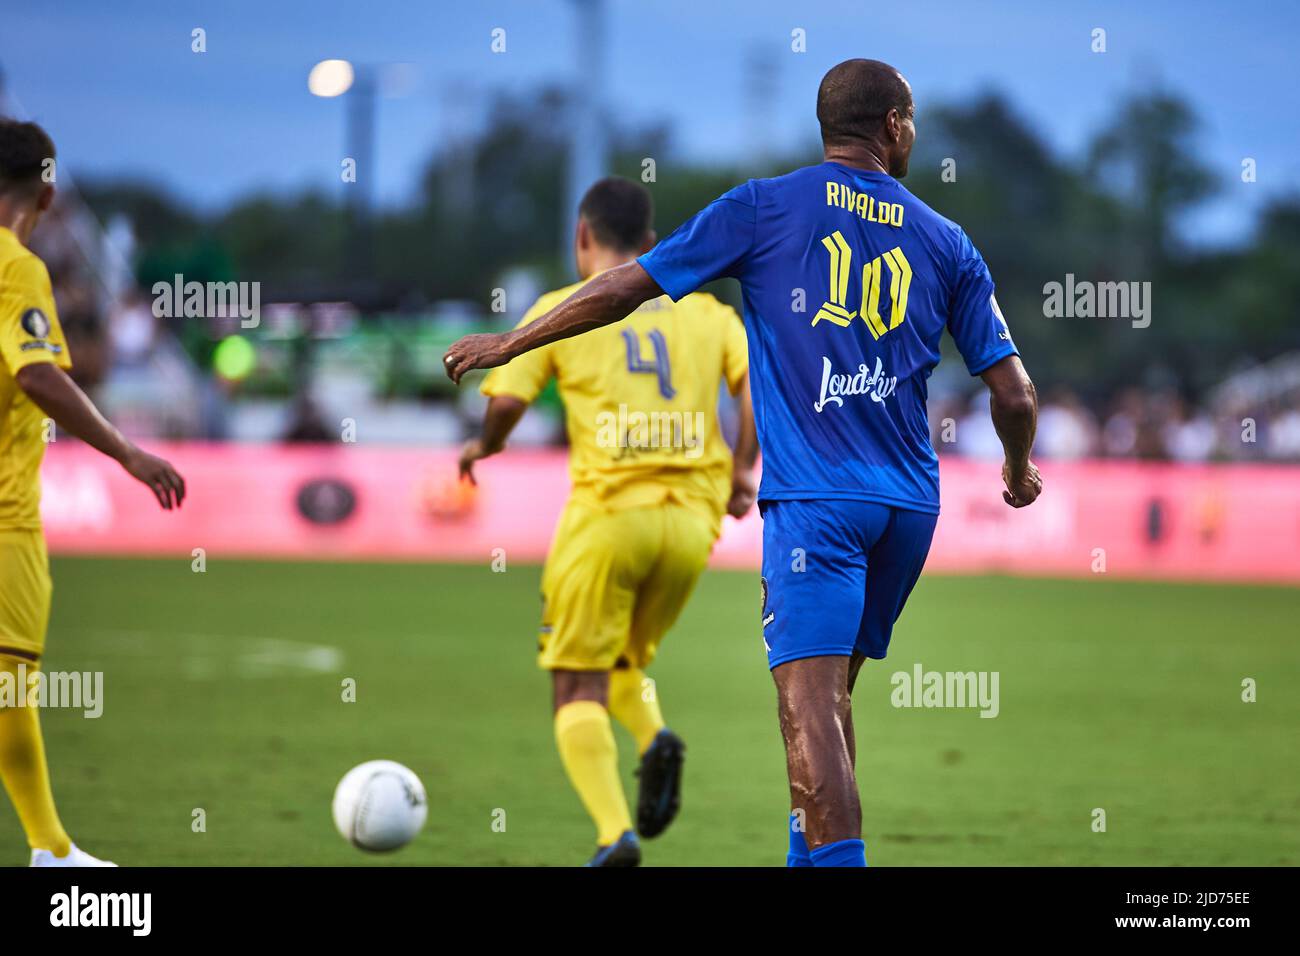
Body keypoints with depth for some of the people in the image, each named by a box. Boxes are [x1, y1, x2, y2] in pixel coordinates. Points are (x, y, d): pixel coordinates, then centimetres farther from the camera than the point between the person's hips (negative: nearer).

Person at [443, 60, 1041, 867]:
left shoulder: (766, 208, 3)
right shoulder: (945, 242, 11)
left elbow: (628, 287, 3)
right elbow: (1014, 397, 9)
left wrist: (509, 344, 14)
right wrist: (1019, 471, 30)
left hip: (814, 496, -4)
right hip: (910, 504, 4)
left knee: (812, 700, -13)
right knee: (829, 695, 18)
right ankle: (816, 855, 22)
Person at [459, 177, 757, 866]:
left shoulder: (561, 310, 5)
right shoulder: (703, 307, 14)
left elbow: (507, 399, -6)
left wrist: (484, 447, 15)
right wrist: (742, 471, 9)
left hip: (607, 511, -4)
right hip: (693, 518, 4)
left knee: (579, 690, 1)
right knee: (625, 661, 24)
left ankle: (614, 833, -18)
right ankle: (656, 739, -8)